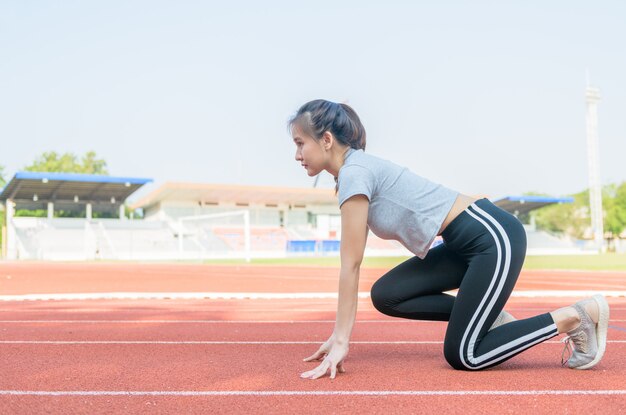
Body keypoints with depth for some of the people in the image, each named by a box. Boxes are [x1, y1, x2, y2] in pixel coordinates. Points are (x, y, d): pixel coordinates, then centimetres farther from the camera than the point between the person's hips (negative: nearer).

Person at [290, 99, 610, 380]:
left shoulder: (354, 173, -16)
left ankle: (575, 317, 4)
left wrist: (341, 341, -13)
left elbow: (351, 264, -17)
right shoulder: (353, 174, 12)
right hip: (466, 243, 9)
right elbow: (351, 263, 13)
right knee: (385, 295, 4)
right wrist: (338, 335, 14)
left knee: (463, 357, -5)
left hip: (494, 238, -9)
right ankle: (490, 316, 12)